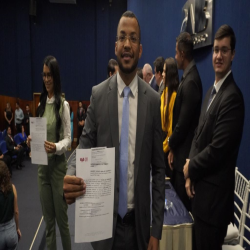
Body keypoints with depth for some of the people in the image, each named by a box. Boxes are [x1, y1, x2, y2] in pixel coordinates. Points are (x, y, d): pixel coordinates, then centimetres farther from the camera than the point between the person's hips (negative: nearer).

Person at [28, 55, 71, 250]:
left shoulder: (63, 104, -11)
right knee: (48, 219, 16)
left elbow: (68, 138, -10)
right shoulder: (41, 104, 9)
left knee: (62, 217, 8)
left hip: (58, 164, -6)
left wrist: (56, 147, -28)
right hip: (42, 165, 6)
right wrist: (32, 140, -8)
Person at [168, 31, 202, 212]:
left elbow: (183, 122, -21)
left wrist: (171, 146, -4)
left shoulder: (190, 81, -21)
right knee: (179, 194, 20)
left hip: (183, 151, -9)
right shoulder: (190, 76, 9)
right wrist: (173, 144, 12)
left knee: (181, 198, 6)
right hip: (182, 149, 9)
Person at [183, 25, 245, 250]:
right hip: (201, 188, 9)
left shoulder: (232, 96, -19)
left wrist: (190, 168, -7)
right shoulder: (211, 92, 12)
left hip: (214, 193, -9)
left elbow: (217, 149, -23)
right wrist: (190, 174, 1)